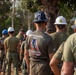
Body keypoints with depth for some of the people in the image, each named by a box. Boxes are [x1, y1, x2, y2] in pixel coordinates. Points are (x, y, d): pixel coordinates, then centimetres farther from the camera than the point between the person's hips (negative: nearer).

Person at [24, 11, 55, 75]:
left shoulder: (29, 37, 0)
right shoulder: (48, 38, -15)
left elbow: (26, 54, 7)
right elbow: (51, 57, -13)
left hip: (32, 66, 5)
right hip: (44, 67, -4)